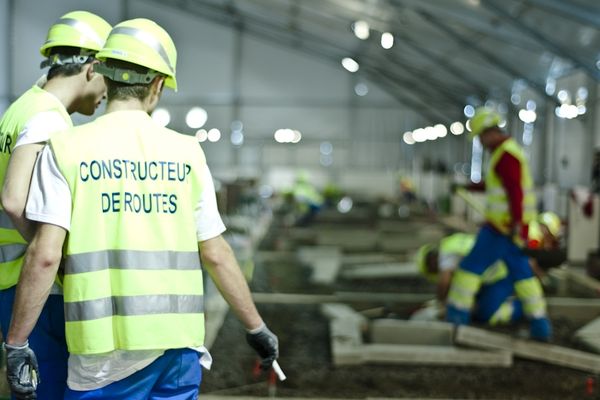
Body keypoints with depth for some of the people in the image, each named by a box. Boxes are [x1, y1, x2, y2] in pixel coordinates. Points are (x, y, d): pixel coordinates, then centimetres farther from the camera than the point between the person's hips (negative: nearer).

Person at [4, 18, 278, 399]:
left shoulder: (66, 149, -3)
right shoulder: (186, 152, 4)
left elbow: (44, 256, -10)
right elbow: (216, 254, 5)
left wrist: (16, 342, -2)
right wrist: (257, 327, 15)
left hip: (108, 344, -2)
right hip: (179, 339, 3)